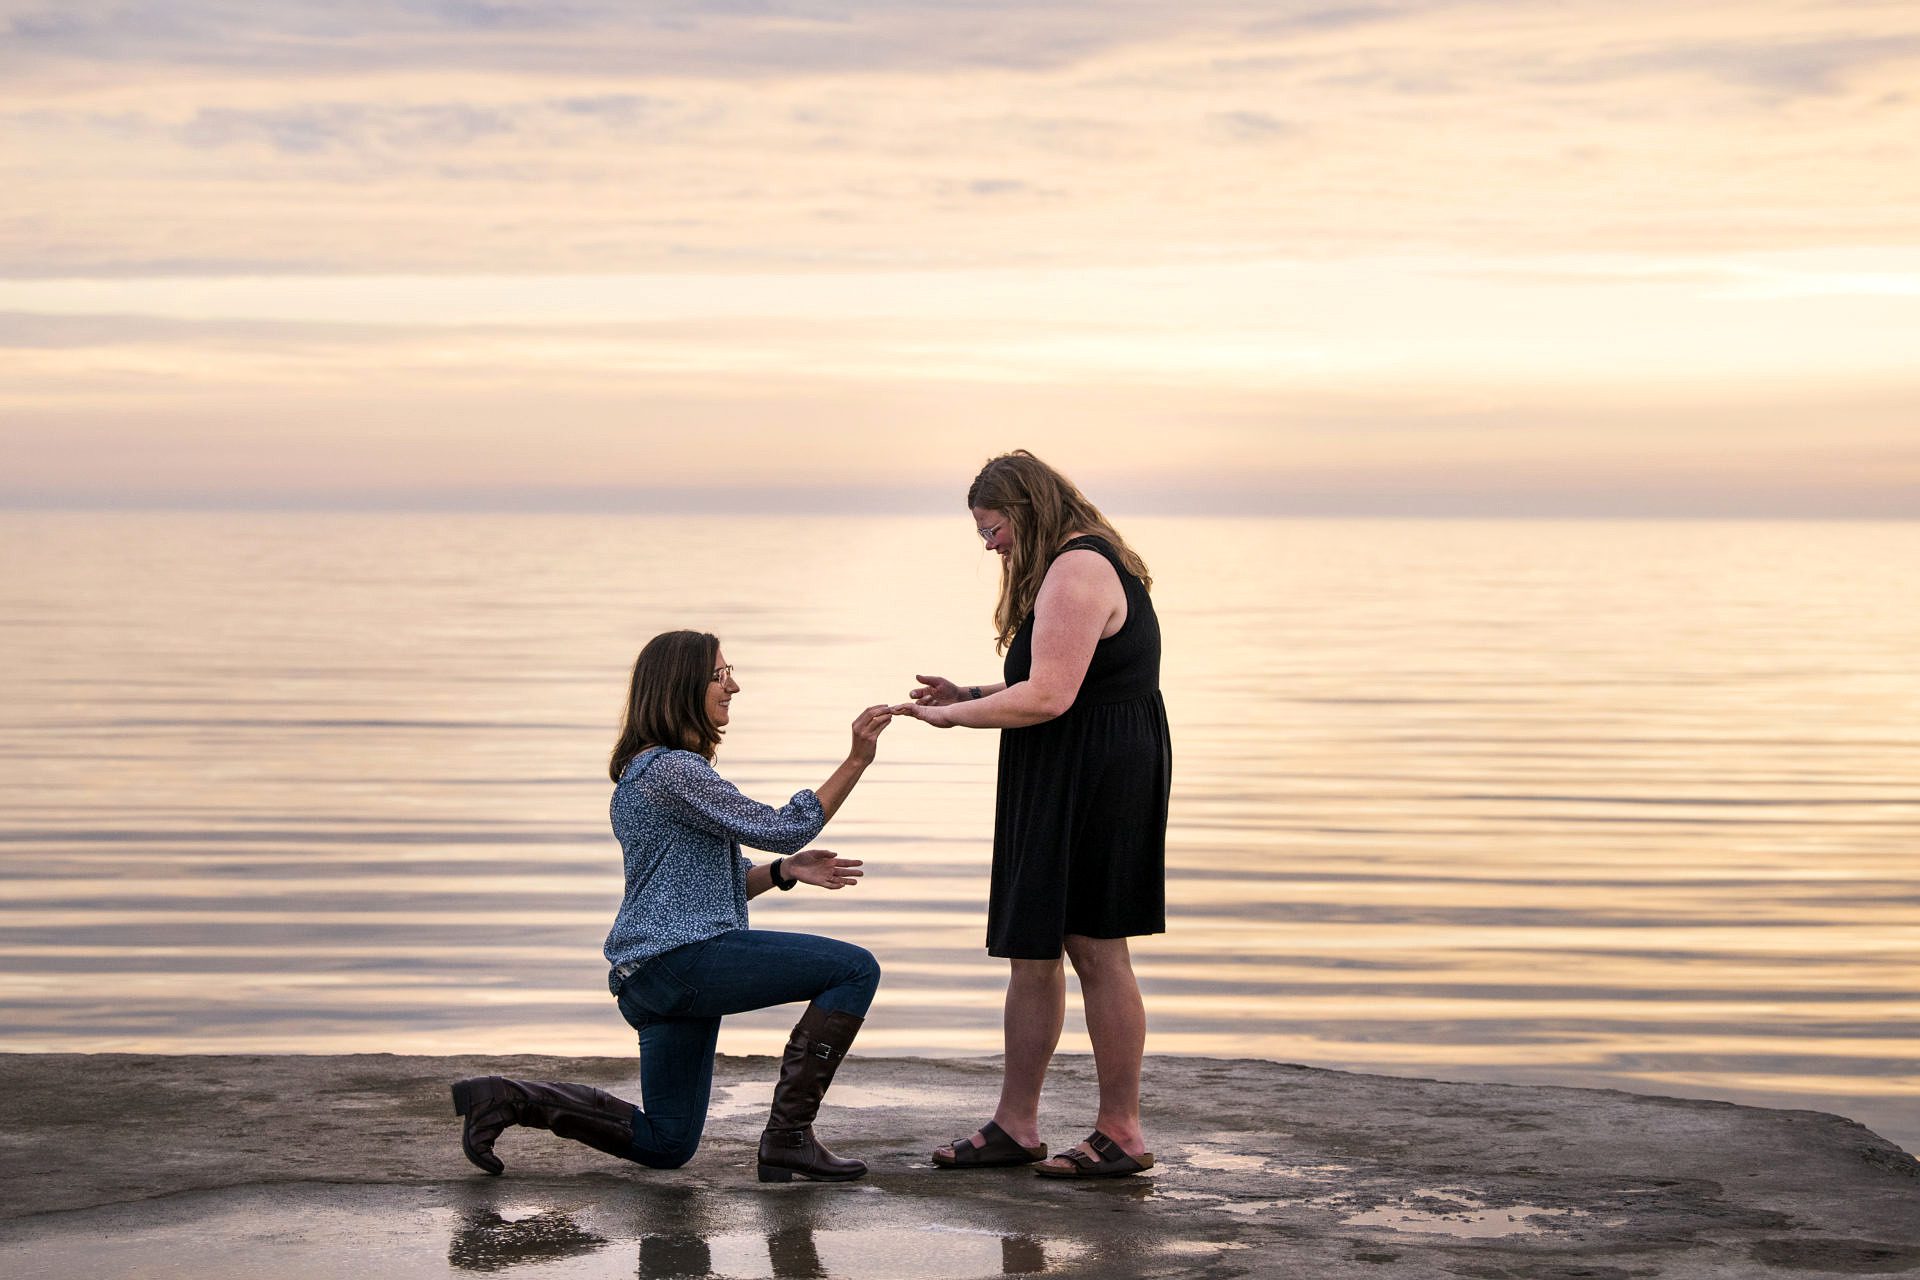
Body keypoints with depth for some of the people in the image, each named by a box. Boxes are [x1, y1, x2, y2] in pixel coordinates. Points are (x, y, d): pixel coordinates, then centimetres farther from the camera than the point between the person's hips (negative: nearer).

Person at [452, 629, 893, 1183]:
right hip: (681, 956, -10)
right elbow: (781, 828, -13)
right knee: (856, 968, -13)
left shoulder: (645, 770, 22)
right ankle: (788, 1137, -14)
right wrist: (856, 762, -12)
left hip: (648, 980, 10)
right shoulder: (675, 770, -11)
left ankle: (508, 1098, 9)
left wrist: (786, 871, 7)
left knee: (666, 1144, 17)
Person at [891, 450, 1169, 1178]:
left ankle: (1122, 1134, 3)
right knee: (1030, 950, 11)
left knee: (1095, 949, -4)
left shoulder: (1076, 572, -15)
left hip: (1091, 782, -11)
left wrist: (953, 717, -13)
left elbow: (1048, 696, -22)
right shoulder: (1086, 565, 19)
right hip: (1057, 788, 11)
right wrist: (968, 697, 10)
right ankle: (1014, 1126, 17)